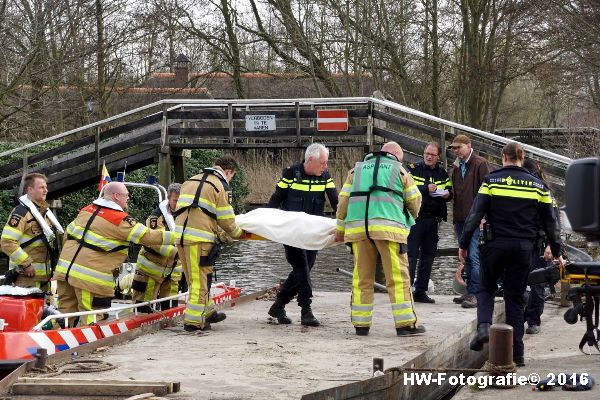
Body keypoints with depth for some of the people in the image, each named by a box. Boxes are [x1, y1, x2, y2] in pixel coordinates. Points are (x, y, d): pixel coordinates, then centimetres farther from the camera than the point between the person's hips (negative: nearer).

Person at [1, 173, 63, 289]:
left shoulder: (44, 212, 16)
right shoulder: (22, 212, -14)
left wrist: (52, 264, 18)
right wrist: (26, 264, -21)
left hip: (44, 275, 9)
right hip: (27, 275, -9)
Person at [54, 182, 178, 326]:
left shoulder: (87, 210, 14)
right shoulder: (120, 219, -8)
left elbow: (69, 232, 22)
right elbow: (148, 236, -10)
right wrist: (176, 236, -3)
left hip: (65, 267, 8)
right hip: (91, 275, -8)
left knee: (66, 310, 12)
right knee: (91, 319, -5)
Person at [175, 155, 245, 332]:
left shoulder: (190, 181, 22)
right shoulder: (221, 186, -1)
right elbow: (227, 220, -3)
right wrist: (238, 233, 17)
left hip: (181, 234, 8)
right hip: (200, 239, -8)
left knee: (195, 279, 18)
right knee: (200, 280, -1)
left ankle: (208, 312, 31)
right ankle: (194, 321, -2)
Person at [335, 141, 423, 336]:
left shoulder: (357, 170, 23)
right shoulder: (399, 170, 15)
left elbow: (344, 199, 17)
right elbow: (414, 201, 16)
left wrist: (340, 228, 22)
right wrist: (410, 219, 36)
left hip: (357, 227, 3)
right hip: (388, 226, -3)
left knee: (362, 278, 7)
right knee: (398, 277, -2)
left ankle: (361, 324, 7)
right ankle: (405, 323, -4)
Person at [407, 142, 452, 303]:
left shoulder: (442, 174, 13)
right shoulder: (413, 169, -2)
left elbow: (450, 192, 20)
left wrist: (447, 195, -3)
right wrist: (426, 188, -25)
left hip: (432, 219, 6)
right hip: (415, 218, -5)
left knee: (428, 256, 9)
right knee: (411, 255, -8)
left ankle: (420, 291, 16)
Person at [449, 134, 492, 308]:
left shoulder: (481, 164, -5)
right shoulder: (456, 167, 19)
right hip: (460, 219, 8)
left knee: (474, 256, -12)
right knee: (467, 258, 11)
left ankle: (475, 294, -13)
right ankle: (470, 292, 15)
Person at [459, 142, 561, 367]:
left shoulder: (491, 181, -1)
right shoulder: (537, 185, 7)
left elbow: (475, 215, -6)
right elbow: (550, 222, 9)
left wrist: (464, 244, 1)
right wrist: (556, 252, 18)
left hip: (496, 245, -2)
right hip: (523, 247, 2)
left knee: (486, 289, 17)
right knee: (515, 298, 8)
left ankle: (483, 326, -11)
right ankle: (517, 354, 4)